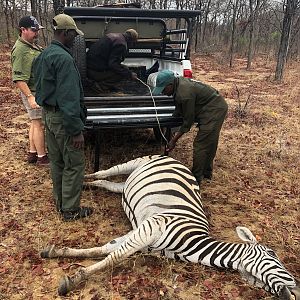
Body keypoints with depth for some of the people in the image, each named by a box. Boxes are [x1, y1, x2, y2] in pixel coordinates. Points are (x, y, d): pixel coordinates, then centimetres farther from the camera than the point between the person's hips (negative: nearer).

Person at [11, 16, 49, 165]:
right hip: (33, 93, -10)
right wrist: (30, 97, -30)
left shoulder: (33, 44, 11)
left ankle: (32, 153, 25)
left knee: (35, 123, 15)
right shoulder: (20, 50, -19)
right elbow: (18, 79, -24)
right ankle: (42, 157, 6)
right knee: (39, 124, -4)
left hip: (41, 91, 10)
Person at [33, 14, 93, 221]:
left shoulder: (44, 55, 11)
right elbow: (69, 99, -25)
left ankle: (60, 202, 31)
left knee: (57, 162, 18)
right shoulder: (64, 58, -20)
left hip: (49, 115, 10)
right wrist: (77, 131, -23)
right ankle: (70, 210, 11)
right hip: (63, 118, -10)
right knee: (74, 165, 1)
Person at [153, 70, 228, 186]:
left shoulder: (185, 94, -29)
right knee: (210, 143, 20)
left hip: (214, 111, -10)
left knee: (200, 145, -7)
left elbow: (188, 121, -20)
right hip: (217, 108, 10)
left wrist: (174, 140, -12)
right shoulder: (178, 82, 1)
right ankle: (207, 173, 34)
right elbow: (179, 109, 9)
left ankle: (196, 179, 4)